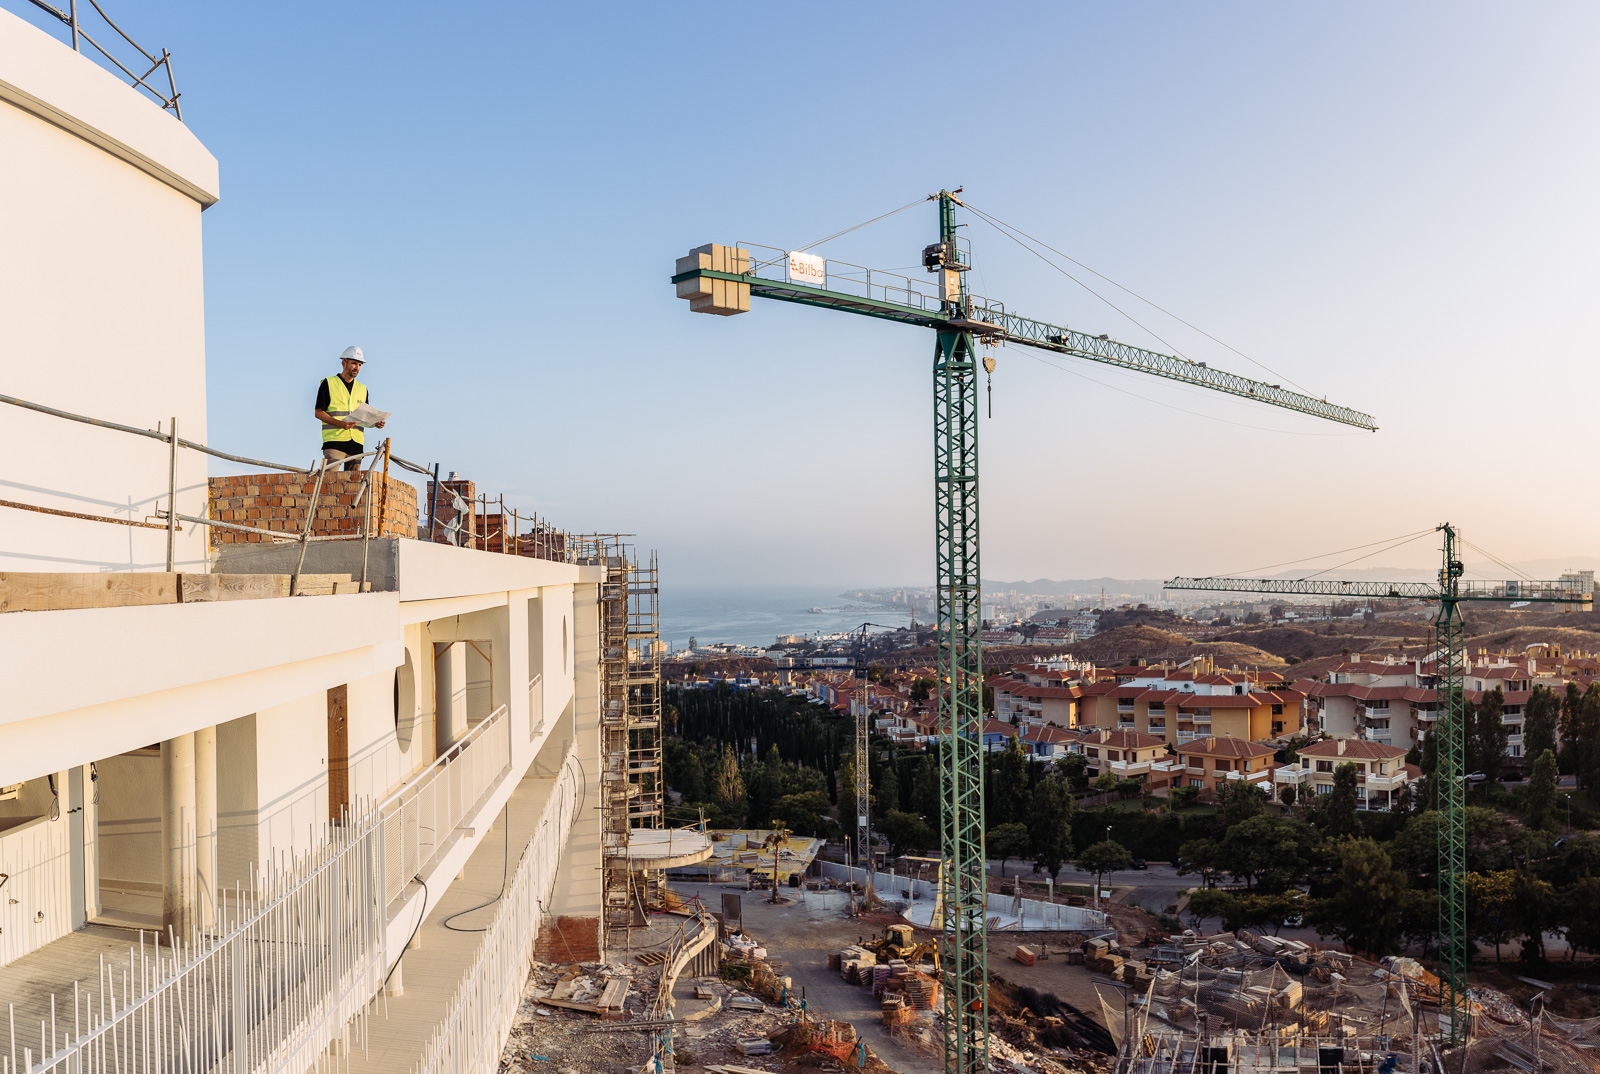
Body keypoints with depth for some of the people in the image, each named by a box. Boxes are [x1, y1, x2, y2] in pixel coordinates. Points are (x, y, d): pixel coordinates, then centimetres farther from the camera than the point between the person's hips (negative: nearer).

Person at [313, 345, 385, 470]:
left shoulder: (362, 389, 21)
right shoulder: (328, 384, 6)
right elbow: (318, 412, 0)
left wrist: (375, 423, -1)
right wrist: (340, 424, -17)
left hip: (356, 443, 5)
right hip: (334, 441, -5)